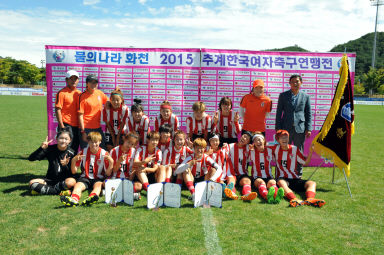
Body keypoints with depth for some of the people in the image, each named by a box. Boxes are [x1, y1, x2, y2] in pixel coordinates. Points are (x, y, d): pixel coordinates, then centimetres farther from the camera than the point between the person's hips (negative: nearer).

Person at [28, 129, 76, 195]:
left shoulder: (71, 153, -6)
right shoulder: (50, 149, -3)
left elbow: (72, 173, -7)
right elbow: (31, 158, -7)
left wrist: (65, 166, -27)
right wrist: (41, 148, -21)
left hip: (63, 180, -2)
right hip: (50, 179, 2)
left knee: (71, 182, -35)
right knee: (32, 182, -23)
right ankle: (59, 192, -23)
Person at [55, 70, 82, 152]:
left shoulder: (79, 93, 12)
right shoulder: (62, 93, -6)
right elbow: (58, 110, -9)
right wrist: (62, 126, -14)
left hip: (76, 126, 6)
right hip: (66, 126, -6)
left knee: (75, 150, 12)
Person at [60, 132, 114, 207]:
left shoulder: (104, 154, 1)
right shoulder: (83, 152, 5)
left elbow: (108, 174, -2)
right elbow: (74, 172, 3)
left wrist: (111, 162, -19)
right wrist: (74, 160, -15)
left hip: (98, 178, -1)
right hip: (85, 178, 2)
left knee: (98, 185, -33)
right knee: (77, 185, -28)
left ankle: (91, 198, -65)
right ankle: (74, 199, -60)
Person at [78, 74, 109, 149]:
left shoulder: (100, 93, 5)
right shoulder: (82, 96, -8)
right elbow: (80, 115, -10)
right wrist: (83, 131, -13)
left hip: (98, 128, 5)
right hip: (86, 129, -5)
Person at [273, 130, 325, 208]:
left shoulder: (294, 149, 10)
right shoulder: (276, 148, 7)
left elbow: (305, 163, 12)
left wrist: (310, 152, -2)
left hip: (295, 179, 3)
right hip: (282, 178, -3)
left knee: (312, 183, -22)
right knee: (281, 183, -38)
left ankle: (310, 199, -52)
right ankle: (294, 200, -63)